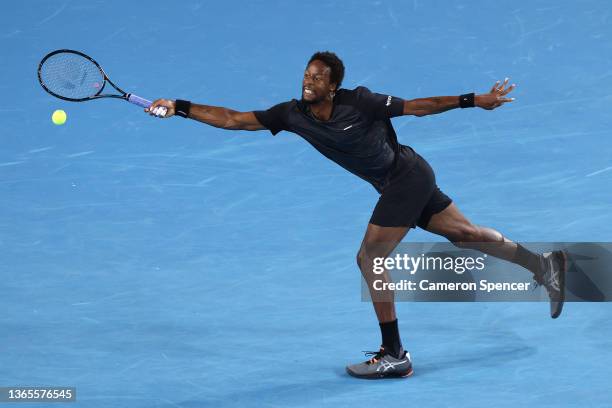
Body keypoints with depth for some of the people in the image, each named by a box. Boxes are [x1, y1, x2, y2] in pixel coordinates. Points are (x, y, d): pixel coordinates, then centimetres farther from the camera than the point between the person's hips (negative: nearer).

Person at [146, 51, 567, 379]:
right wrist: (180, 108, -14)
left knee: (369, 257, -10)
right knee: (465, 233, 16)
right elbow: (233, 119, -6)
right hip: (400, 183, 7)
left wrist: (474, 100, -10)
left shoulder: (359, 101, -20)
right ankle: (543, 264, 30)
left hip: (408, 175, -7)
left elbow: (416, 106, -10)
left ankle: (395, 356, -3)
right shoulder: (292, 114, -4)